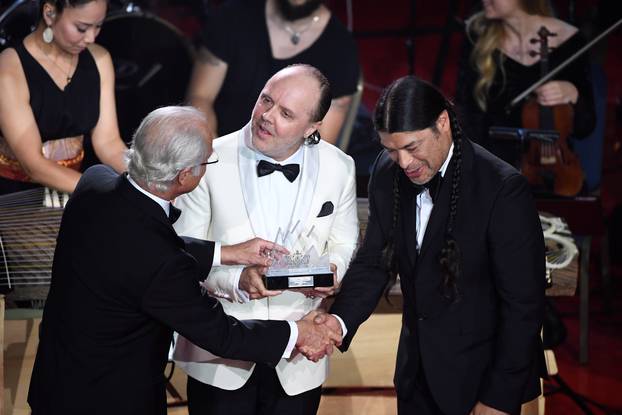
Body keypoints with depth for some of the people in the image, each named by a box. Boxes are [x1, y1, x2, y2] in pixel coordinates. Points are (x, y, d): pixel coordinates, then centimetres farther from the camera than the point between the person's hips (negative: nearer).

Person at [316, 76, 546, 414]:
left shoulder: (504, 189, -22)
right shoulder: (388, 174, -4)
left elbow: (523, 305, -18)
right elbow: (373, 261, 3)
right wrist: (341, 320, -15)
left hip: (480, 376, -5)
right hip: (417, 371, 5)